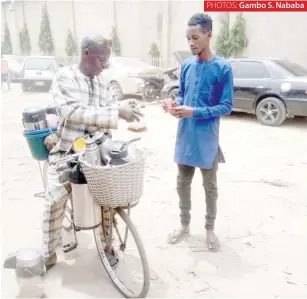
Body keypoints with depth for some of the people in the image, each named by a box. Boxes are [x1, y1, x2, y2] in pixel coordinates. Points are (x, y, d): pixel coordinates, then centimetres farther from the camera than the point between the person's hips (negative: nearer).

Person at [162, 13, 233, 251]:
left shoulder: (223, 68, -11)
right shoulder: (186, 65, 4)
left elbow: (226, 106, -11)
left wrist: (195, 112, -21)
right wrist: (175, 104, -9)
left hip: (207, 139, -4)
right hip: (185, 136, 4)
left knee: (210, 186, 11)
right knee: (183, 182, 13)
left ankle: (210, 228, 31)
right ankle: (185, 225, 32)